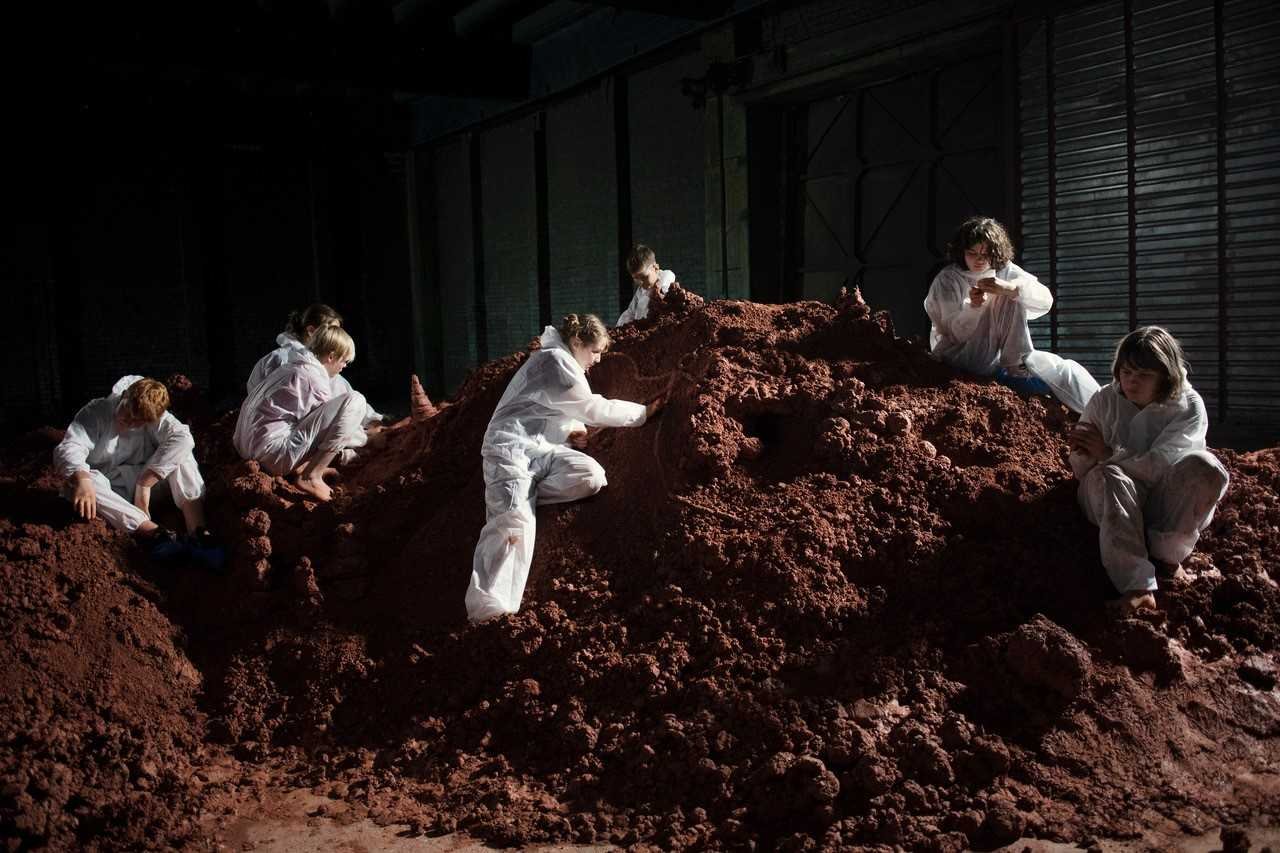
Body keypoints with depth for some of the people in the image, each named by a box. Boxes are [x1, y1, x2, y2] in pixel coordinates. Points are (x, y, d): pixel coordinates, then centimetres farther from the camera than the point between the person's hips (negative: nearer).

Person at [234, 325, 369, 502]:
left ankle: (303, 464, 7)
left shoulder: (293, 366, 18)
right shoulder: (315, 378, -10)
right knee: (354, 401, -17)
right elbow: (334, 420, 2)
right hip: (275, 453, -10)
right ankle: (311, 477, -12)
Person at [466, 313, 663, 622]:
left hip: (540, 447, 8)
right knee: (515, 522, -30)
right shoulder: (555, 360, -6)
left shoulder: (566, 364, 25)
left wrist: (573, 432, 8)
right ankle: (488, 611, -43)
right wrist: (644, 411, 2)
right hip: (511, 446, -8)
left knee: (591, 476, -22)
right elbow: (593, 409, -7)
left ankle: (506, 497, -13)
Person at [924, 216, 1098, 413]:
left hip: (996, 355, 5)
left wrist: (1010, 288, -29)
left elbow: (1045, 301, -12)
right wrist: (973, 307, -30)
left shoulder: (1004, 271, 1)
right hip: (960, 356, -5)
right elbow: (956, 334, -13)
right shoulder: (946, 280, -7)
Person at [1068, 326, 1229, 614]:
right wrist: (1084, 455, -20)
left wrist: (1108, 454, -20)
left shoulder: (1188, 406, -6)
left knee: (1204, 466, -29)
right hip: (1112, 502, 1)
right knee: (1108, 476, -35)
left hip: (1171, 505, -1)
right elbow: (1080, 471, 2)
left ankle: (1166, 553, -18)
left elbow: (1160, 465, -19)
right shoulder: (1104, 402, 0)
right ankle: (1138, 586, -49)